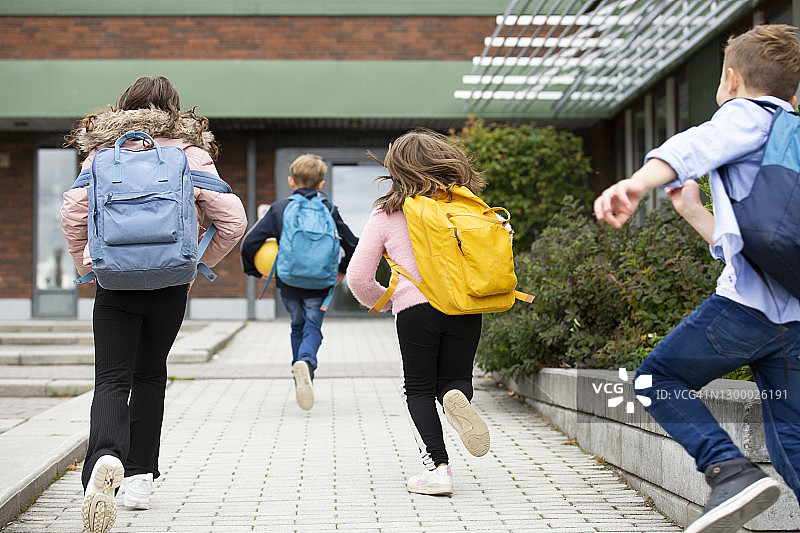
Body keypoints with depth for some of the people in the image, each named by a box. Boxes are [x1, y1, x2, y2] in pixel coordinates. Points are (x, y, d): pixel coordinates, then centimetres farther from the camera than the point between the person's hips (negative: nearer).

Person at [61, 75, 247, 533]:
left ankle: (106, 457, -32)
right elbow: (233, 221, -3)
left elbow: (73, 214, -5)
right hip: (171, 284, 1)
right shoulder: (192, 154, 3)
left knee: (113, 379, -3)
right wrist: (199, 263, 10)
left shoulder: (102, 151, 4)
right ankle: (140, 477, 21)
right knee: (151, 375, 17)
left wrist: (88, 266, 9)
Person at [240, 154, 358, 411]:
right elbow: (353, 243, 1)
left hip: (288, 283, 1)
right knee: (313, 327, 6)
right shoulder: (329, 210, 1)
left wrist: (254, 270, 9)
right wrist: (342, 269, 18)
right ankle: (306, 362, -26)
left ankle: (302, 381, 20)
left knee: (298, 327, 20)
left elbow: (250, 242, -7)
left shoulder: (279, 209, -1)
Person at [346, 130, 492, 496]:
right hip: (466, 309, 2)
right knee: (455, 378, 17)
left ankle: (437, 468, -1)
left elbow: (359, 278, 4)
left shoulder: (386, 215, 3)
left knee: (420, 390, 12)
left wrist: (382, 301, 24)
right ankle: (457, 398, -19)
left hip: (415, 309, -2)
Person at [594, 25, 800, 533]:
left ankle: (732, 471, -12)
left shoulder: (749, 114, 5)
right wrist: (693, 209, 42)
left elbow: (695, 147, -22)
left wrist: (637, 183, -39)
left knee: (657, 378, 6)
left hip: (750, 301, -8)